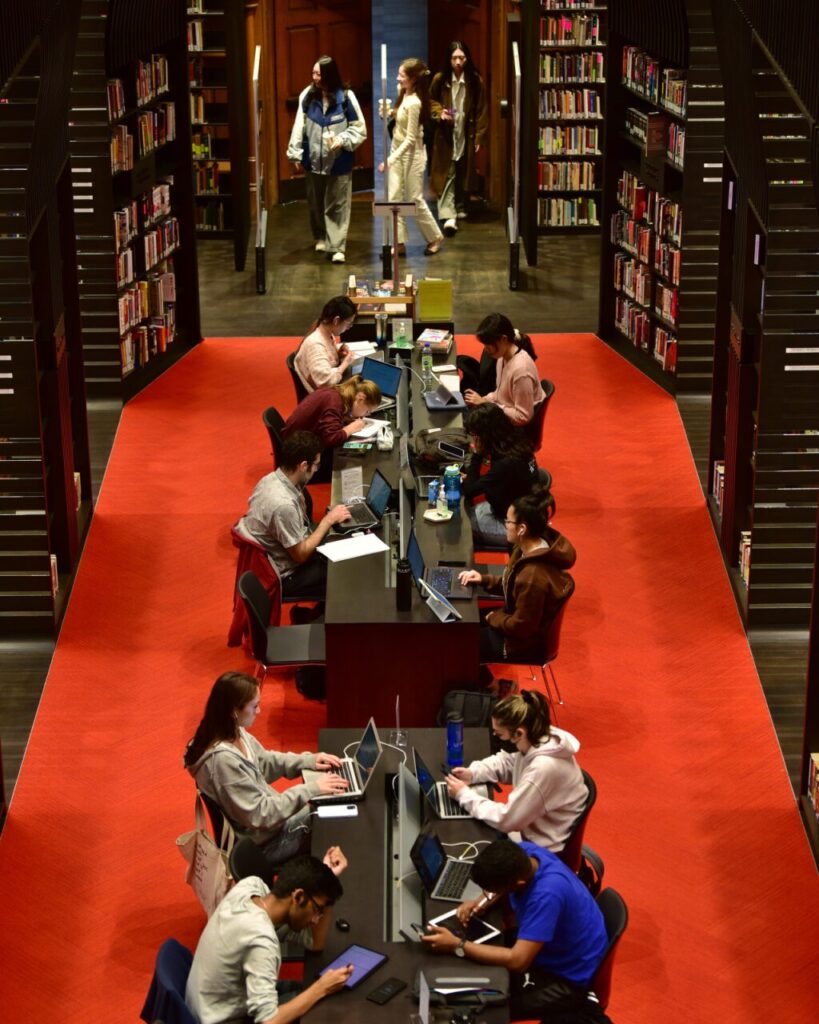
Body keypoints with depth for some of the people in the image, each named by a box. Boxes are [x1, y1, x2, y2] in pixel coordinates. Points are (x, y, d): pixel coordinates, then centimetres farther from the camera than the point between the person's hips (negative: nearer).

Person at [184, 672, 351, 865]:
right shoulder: (223, 759, -32)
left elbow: (264, 762, 13)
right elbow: (260, 815, -27)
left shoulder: (236, 734, -6)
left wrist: (309, 760, 0)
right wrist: (310, 789, -25)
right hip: (259, 845, -8)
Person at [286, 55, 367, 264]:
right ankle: (321, 238, 38)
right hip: (313, 159, 3)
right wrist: (296, 154, 1)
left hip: (338, 161, -3)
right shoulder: (307, 96, -4)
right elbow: (299, 126, 1)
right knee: (315, 203, 17)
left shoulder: (346, 97, -12)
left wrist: (343, 140, -20)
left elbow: (359, 128, -5)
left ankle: (336, 247, 4)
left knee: (338, 205, 1)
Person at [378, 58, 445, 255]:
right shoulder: (402, 92, -1)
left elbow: (410, 139, -24)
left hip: (411, 153, -8)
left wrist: (390, 159, -25)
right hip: (397, 150, 8)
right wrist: (389, 113, -1)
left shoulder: (414, 103, -25)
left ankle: (435, 237, 22)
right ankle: (399, 241, 10)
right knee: (393, 197, 5)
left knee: (415, 199, 4)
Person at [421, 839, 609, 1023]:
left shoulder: (547, 895, -39)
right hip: (548, 948, 8)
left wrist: (457, 945, -32)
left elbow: (517, 960, -36)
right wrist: (483, 902, -11)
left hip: (567, 976, -8)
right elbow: (499, 878, 9)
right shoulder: (522, 853, -16)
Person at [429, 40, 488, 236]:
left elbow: (481, 111, -2)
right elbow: (431, 101, 10)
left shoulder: (476, 81, -5)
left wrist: (479, 137, -4)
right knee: (447, 174, -8)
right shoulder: (440, 79, -4)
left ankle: (460, 208, 32)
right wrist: (439, 112, -12)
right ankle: (448, 215, -16)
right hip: (446, 135, -1)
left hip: (467, 135, 1)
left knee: (463, 174, 13)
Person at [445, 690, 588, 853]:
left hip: (547, 851, -8)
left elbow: (506, 819, -28)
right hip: (534, 832, 8)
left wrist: (464, 795, -18)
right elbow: (505, 762, 13)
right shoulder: (535, 740, -9)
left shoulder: (544, 767, -34)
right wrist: (472, 773, -4)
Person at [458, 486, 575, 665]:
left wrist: (493, 618, -11)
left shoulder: (533, 575, -36)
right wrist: (484, 580, 0)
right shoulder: (531, 548, -8)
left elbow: (522, 627, -26)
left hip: (523, 642, -9)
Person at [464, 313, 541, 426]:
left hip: (518, 430, -8)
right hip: (503, 416, 8)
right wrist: (483, 400, -5)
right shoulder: (504, 357, -2)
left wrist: (484, 403, -20)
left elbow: (523, 417, -24)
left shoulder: (521, 368, -27)